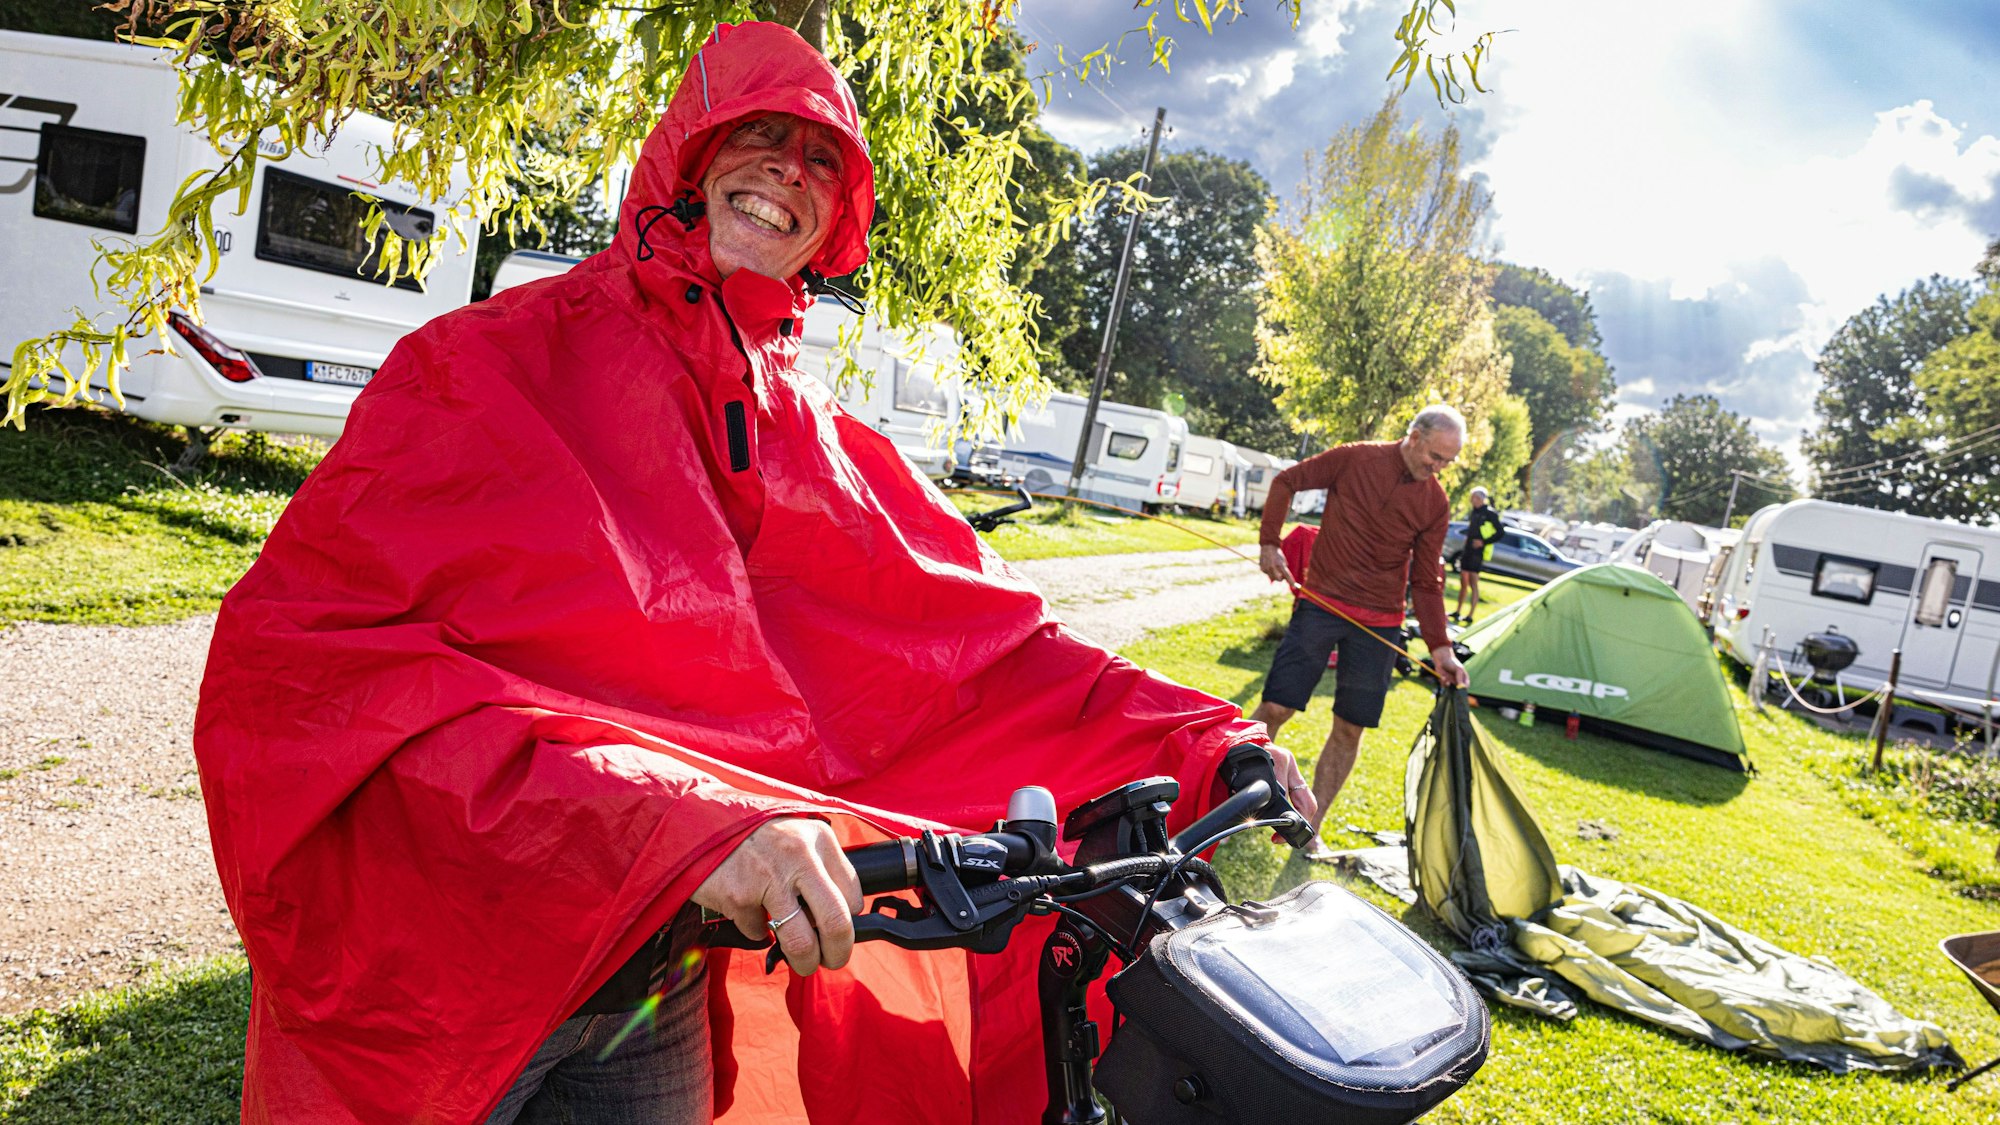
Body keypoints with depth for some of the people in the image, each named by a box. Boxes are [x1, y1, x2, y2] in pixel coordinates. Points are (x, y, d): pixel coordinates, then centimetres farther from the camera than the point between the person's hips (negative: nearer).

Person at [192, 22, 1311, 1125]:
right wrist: (670, 815, -38)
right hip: (431, 984, -4)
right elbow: (304, 650, -24)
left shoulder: (815, 442, 7)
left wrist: (1207, 747, -11)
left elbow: (980, 635, 4)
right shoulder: (497, 359, -11)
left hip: (662, 991, 5)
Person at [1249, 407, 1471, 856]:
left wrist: (1440, 647, -1)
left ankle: (1309, 828, 17)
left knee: (1350, 729, 4)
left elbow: (1426, 581, 6)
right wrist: (1270, 543, -4)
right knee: (1275, 707, -6)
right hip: (1321, 603, -3)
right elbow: (1286, 482, 3)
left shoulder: (1435, 505, 2)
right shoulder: (1355, 459, -7)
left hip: (1379, 624, 3)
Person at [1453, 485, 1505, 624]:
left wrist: (1484, 542, -18)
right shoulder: (1473, 513, 14)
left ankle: (1470, 615, -9)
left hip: (1478, 552, -8)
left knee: (1473, 583, -9)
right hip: (1467, 550, 8)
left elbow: (1500, 533, -10)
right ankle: (1458, 612, 19)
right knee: (1463, 582, 12)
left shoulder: (1490, 513, -9)